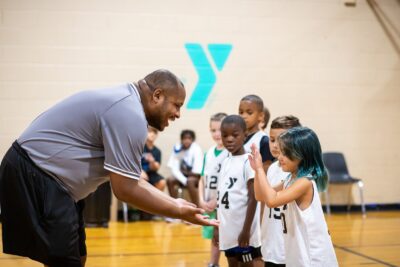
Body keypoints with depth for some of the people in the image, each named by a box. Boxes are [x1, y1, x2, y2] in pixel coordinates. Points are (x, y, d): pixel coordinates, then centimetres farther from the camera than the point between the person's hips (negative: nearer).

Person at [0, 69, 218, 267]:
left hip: (42, 174, 11)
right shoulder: (131, 115, -19)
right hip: (34, 174, -11)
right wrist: (179, 212, -10)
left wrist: (174, 202, 13)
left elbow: (128, 179, 17)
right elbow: (125, 189, -20)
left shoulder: (124, 104, 13)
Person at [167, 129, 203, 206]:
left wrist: (184, 172, -8)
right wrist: (184, 180, -24)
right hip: (182, 175, 5)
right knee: (170, 180, -21)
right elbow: (174, 168, -11)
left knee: (190, 181, -35)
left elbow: (197, 172, -22)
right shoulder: (177, 148, -9)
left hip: (196, 177, -5)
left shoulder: (196, 149, -21)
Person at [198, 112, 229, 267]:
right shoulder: (208, 153, 8)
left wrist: (216, 201, -15)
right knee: (214, 237, 19)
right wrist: (202, 201, -1)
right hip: (208, 205, 6)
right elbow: (203, 179, 12)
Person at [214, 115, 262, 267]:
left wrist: (246, 230, -17)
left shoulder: (248, 161, -12)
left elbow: (253, 198, -15)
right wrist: (218, 227, 14)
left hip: (243, 231, -7)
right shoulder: (225, 162, 10)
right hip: (228, 229, 7)